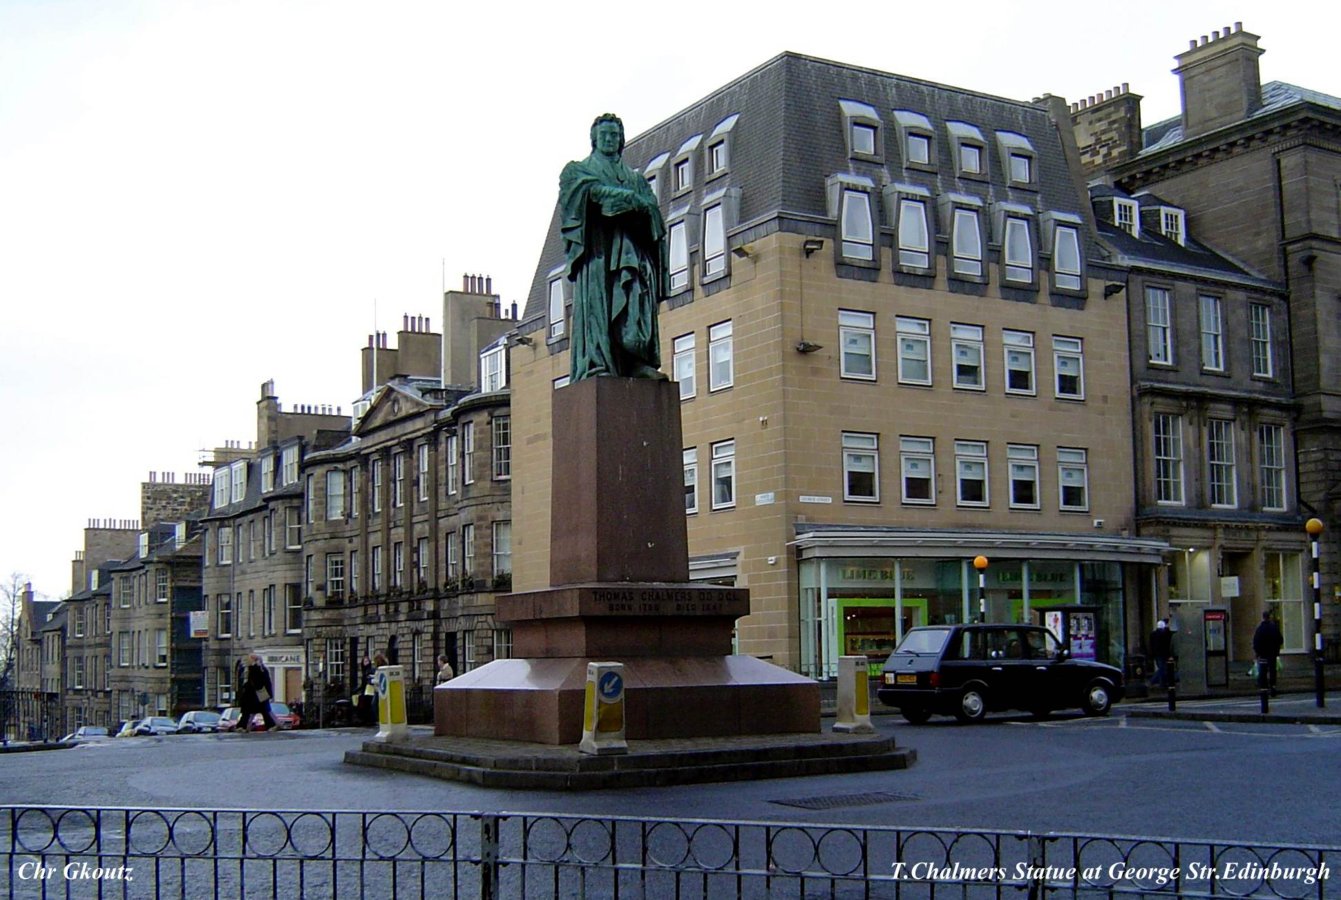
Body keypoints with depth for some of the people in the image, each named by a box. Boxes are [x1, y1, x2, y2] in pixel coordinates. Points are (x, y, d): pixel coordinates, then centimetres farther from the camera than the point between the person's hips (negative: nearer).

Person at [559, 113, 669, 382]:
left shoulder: (635, 177, 30)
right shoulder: (578, 169, 18)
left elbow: (652, 207, 16)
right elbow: (592, 190, -3)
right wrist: (631, 198, -10)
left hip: (629, 246, 3)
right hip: (597, 244, -3)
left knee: (636, 299, -15)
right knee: (597, 303, -17)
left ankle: (635, 360, -26)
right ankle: (596, 363, -25)